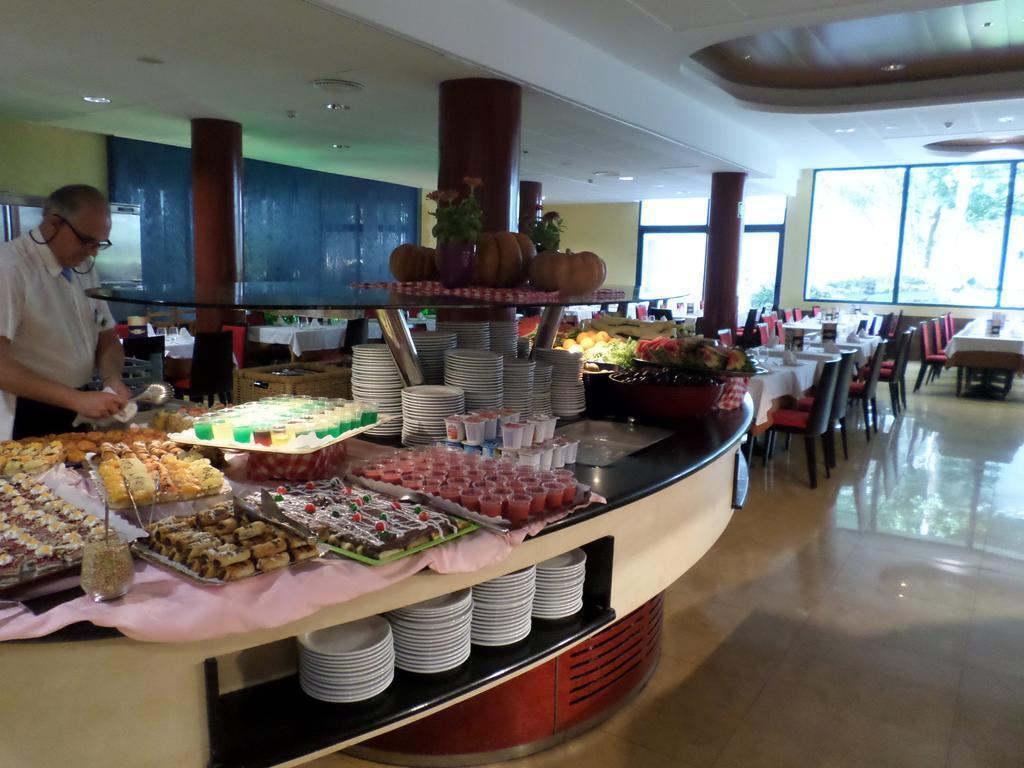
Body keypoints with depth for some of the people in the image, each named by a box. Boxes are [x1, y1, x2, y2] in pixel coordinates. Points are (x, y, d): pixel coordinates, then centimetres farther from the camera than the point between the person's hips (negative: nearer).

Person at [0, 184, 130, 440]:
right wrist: (76, 399, -30)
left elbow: (107, 338, 11)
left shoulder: (84, 267, 5)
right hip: (25, 423, -6)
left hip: (78, 414, 7)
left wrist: (112, 378, -8)